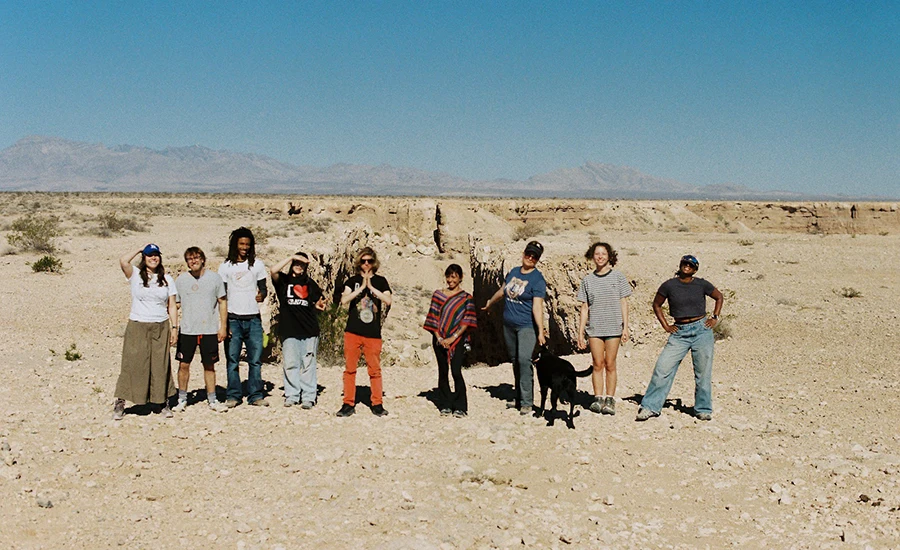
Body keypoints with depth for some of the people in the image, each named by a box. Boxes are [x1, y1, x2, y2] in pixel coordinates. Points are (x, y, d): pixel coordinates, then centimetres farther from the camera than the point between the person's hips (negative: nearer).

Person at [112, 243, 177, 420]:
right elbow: (123, 261, -19)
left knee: (161, 366, 6)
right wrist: (139, 250, -4)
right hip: (137, 327, -2)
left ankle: (163, 402, 15)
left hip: (160, 328, 2)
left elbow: (172, 306, 10)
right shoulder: (135, 275, 2)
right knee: (133, 364, -3)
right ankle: (120, 403, 4)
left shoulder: (167, 279, 10)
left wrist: (174, 327, 3)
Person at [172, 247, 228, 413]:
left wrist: (223, 326, 1)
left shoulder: (214, 278, 1)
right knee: (184, 365, 2)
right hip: (187, 330, 1)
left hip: (210, 330, 0)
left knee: (209, 365, 7)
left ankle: (212, 400, 17)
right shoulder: (181, 280, 3)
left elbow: (222, 302, 5)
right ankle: (182, 399, 17)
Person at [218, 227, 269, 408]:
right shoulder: (226, 266, 5)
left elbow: (263, 287, 13)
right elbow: (221, 296, 5)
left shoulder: (257, 264, 9)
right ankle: (233, 396, 9)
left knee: (255, 359, 0)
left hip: (253, 319, 1)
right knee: (232, 360, 0)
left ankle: (256, 395, 7)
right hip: (233, 319, -1)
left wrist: (262, 294, -12)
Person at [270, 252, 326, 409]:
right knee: (290, 364, 2)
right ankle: (291, 396, 10)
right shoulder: (283, 280, 9)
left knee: (308, 364, -1)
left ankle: (308, 397, 1)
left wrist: (319, 305, -4)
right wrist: (291, 257, -12)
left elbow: (317, 302, 20)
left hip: (309, 331, 1)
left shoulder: (310, 283, 16)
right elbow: (273, 271, -12)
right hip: (289, 330, -1)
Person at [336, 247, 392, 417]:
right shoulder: (352, 281, 10)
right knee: (350, 369, 1)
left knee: (375, 370, 1)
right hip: (353, 332, 1)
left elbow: (388, 301, -6)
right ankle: (348, 404, 7)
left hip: (373, 333, -1)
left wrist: (371, 287, -13)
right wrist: (361, 288, -13)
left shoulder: (380, 281, 9)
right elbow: (344, 300, -6)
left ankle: (377, 404, 9)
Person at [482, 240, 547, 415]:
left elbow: (537, 307, -18)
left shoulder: (538, 280, -10)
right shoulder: (513, 272, 9)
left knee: (524, 360, -18)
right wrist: (489, 305, 38)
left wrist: (541, 332, -25)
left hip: (526, 326, -6)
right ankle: (519, 398, 20)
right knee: (515, 361, 11)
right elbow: (501, 292, 26)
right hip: (508, 325, 6)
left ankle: (527, 402, -15)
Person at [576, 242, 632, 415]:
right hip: (594, 328, 1)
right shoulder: (588, 280, 7)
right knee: (597, 364, 0)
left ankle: (610, 400, 3)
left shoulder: (617, 276, 3)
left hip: (613, 327, -1)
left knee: (610, 365, -1)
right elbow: (584, 308, 9)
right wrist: (580, 333, 6)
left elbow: (623, 303, 5)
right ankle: (598, 399, 4)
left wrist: (625, 327, -1)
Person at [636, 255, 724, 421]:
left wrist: (715, 318, 7)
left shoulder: (702, 285, 1)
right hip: (679, 332, 0)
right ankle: (650, 407, 0)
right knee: (663, 367, -8)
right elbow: (656, 305, 13)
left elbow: (719, 298, 17)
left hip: (701, 330, 0)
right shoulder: (669, 285, 0)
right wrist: (665, 325, 6)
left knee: (703, 372, 3)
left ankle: (703, 410, 18)